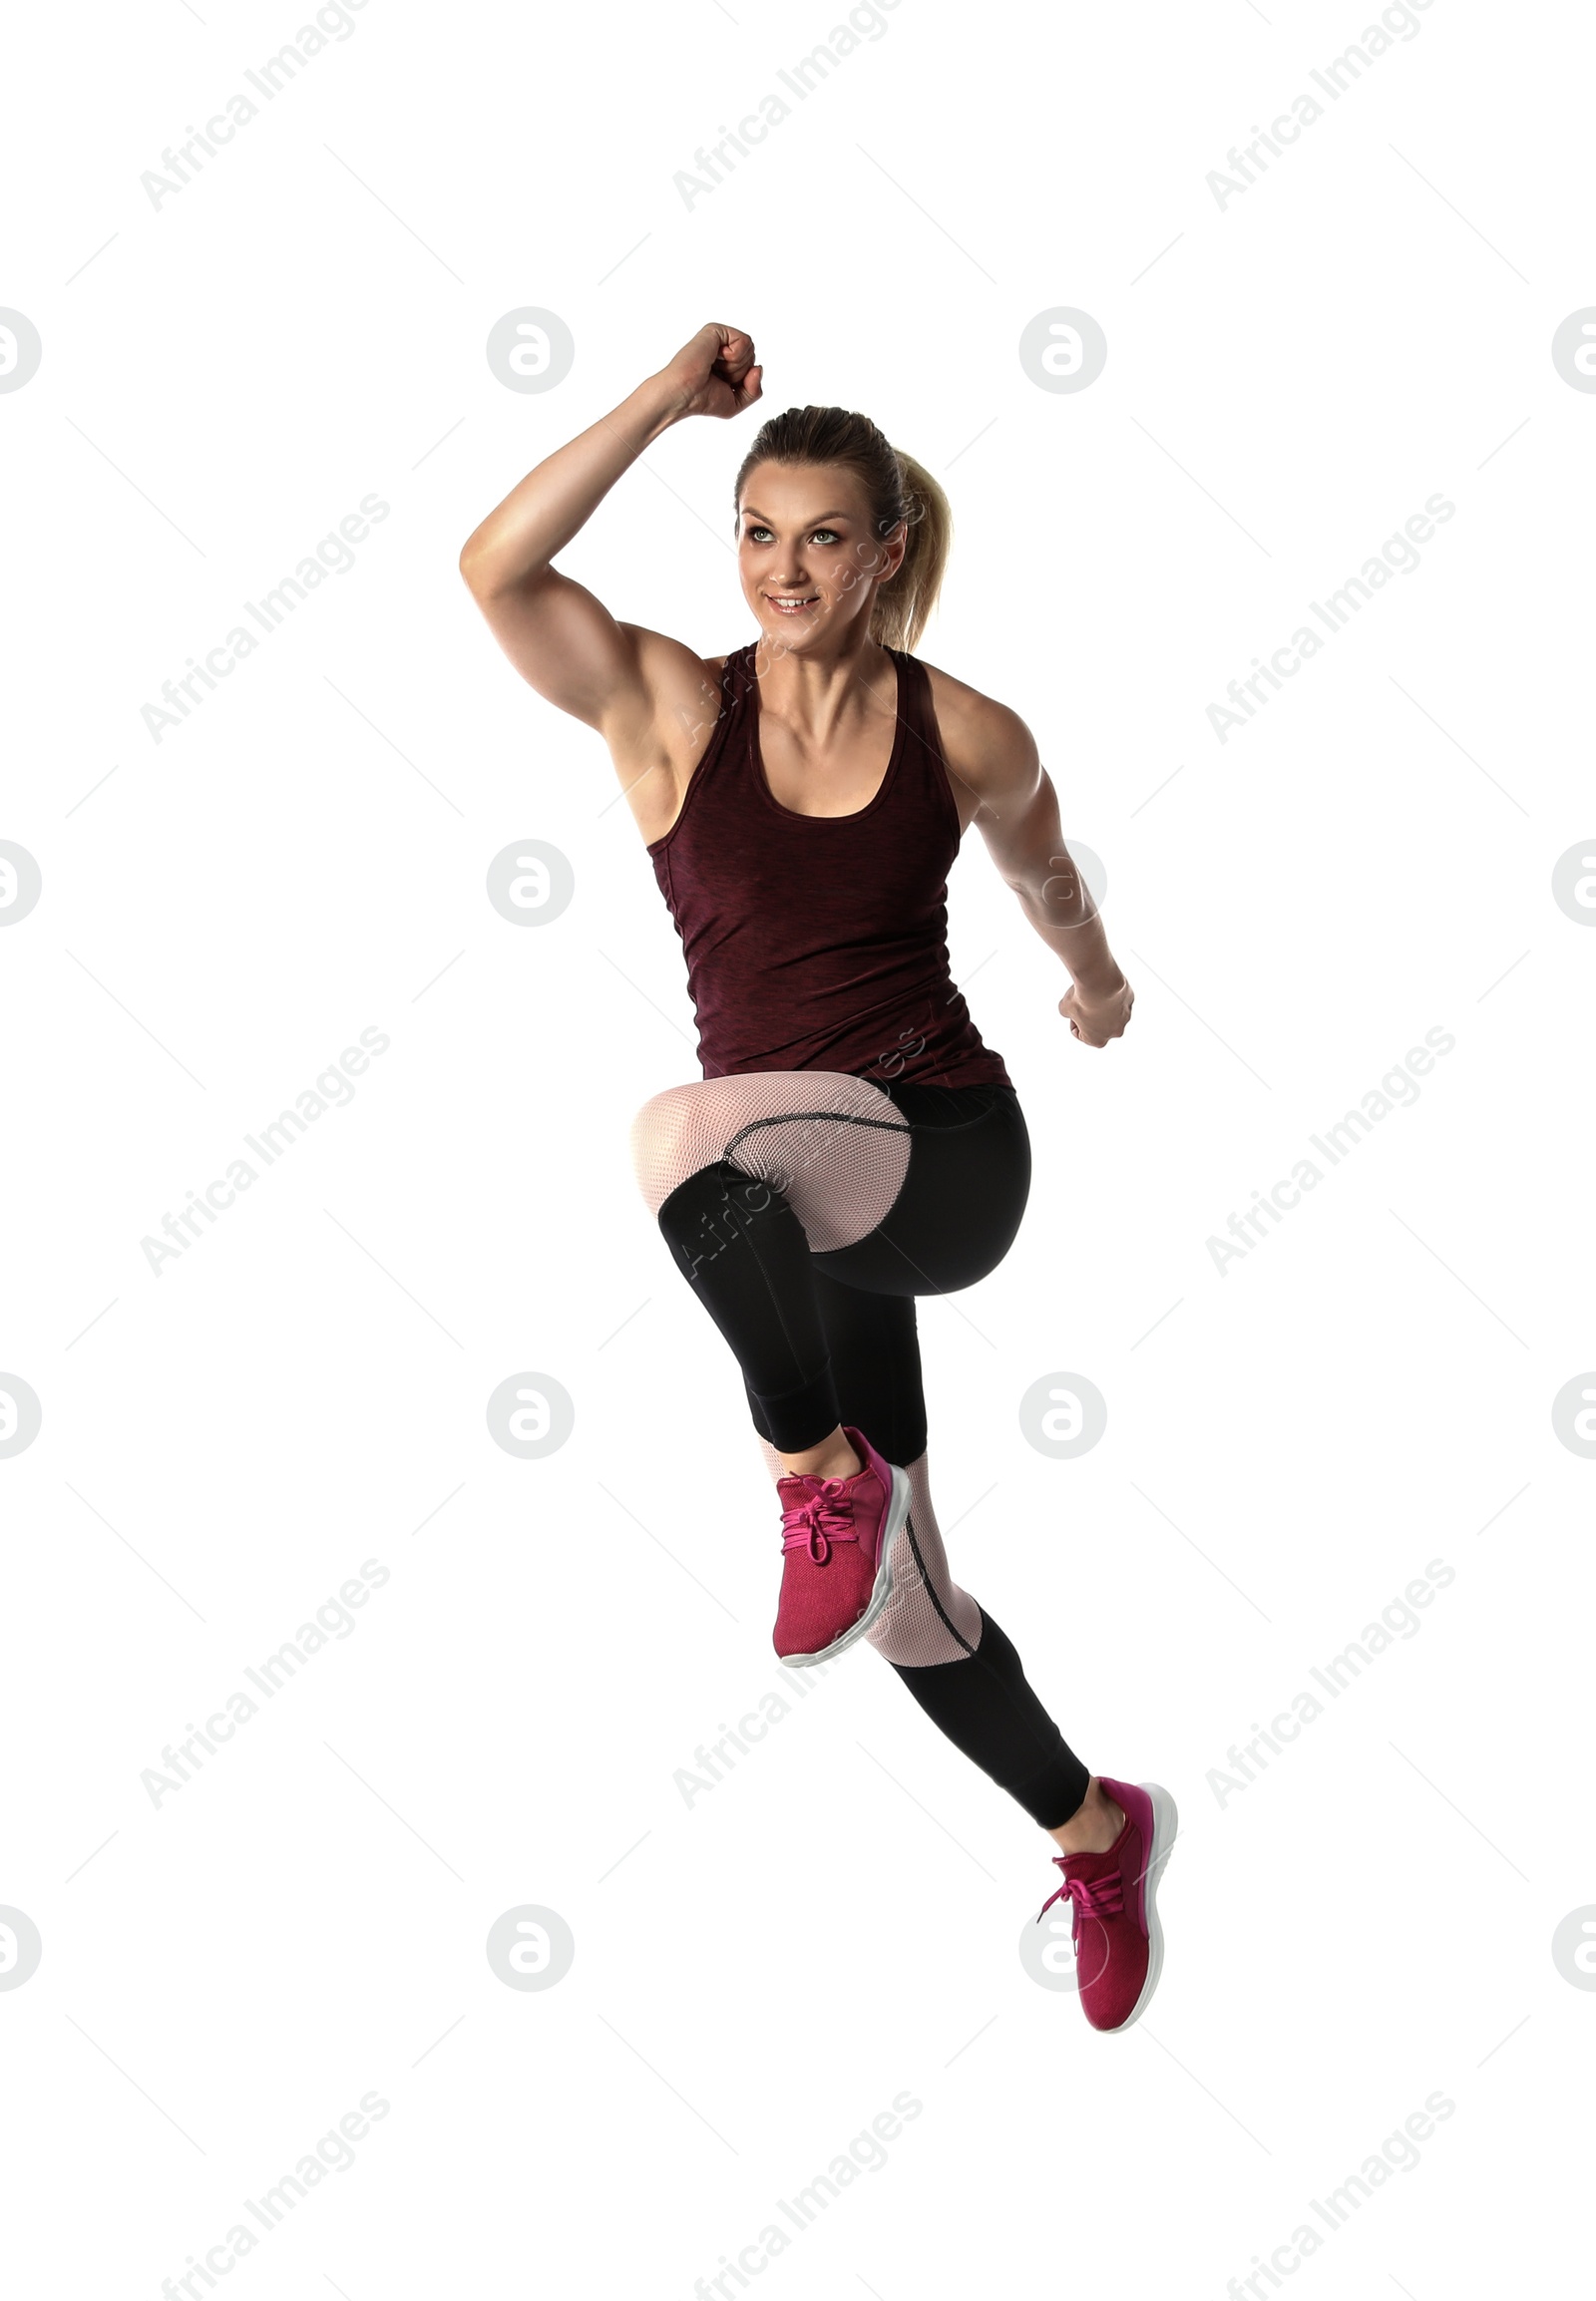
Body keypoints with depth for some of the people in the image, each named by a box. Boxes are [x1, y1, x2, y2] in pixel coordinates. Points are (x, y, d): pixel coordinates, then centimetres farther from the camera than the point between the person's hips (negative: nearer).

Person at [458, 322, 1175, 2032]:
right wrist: (668, 399, -15)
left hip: (949, 1155, -3)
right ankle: (1096, 1832, 35)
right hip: (788, 1205, 3)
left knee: (686, 1136, -37)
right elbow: (495, 568, -17)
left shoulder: (966, 734, -2)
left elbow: (1045, 875, 21)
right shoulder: (672, 709, -2)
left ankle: (828, 1469, -17)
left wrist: (1097, 981, 38)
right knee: (897, 1592, 11)